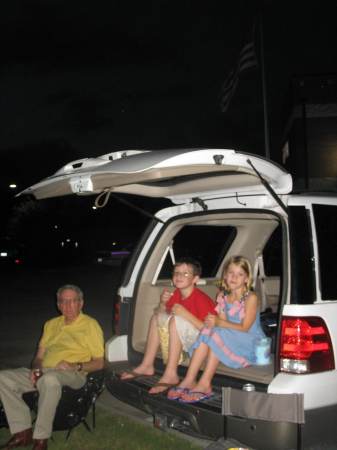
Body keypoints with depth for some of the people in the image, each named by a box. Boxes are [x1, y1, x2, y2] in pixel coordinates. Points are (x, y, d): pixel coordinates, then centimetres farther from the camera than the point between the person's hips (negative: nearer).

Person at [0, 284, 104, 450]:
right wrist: (36, 369, -1)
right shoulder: (51, 324, 22)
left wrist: (75, 366, -15)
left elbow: (99, 363, 1)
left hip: (72, 375, -6)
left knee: (50, 378, -40)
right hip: (43, 373, 6)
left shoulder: (90, 325, 4)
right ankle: (22, 432, -11)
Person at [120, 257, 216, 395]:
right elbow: (160, 314, 10)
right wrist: (163, 303, -10)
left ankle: (171, 374, -30)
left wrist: (185, 314, -31)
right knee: (157, 317, 9)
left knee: (176, 320, -31)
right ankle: (147, 365, 6)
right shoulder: (176, 294, 0)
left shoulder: (200, 298, -23)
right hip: (189, 337, 9)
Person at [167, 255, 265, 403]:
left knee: (218, 334, -29)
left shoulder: (251, 298, -10)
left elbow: (245, 328, -16)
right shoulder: (222, 296, 8)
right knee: (208, 330, -21)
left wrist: (219, 323, -24)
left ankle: (205, 384, -30)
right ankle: (189, 380, -28)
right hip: (228, 340, 6)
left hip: (251, 344, -5)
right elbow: (222, 323, 1)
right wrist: (213, 322, -22)